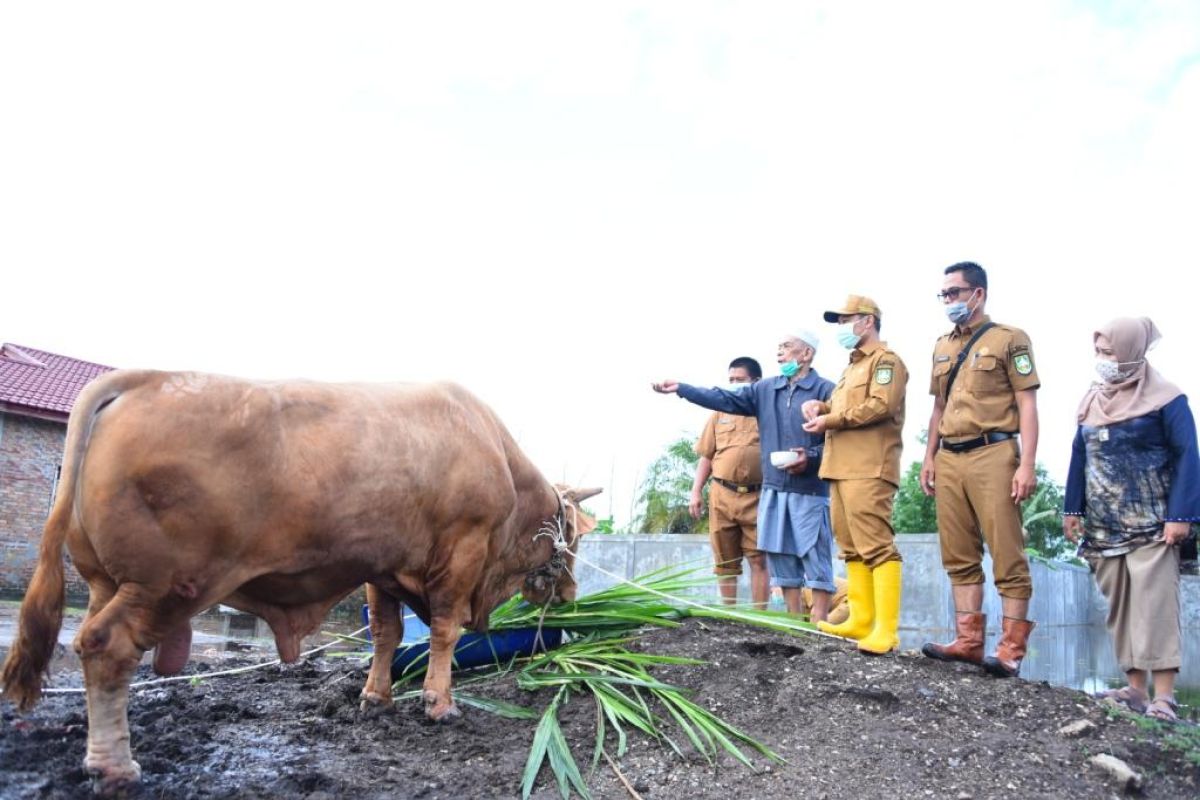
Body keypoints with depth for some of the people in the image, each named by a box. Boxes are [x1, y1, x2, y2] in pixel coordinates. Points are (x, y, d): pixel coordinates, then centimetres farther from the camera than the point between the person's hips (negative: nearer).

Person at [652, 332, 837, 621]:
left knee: (814, 554, -3)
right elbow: (724, 399, 9)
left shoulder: (826, 391, -5)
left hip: (810, 489, -6)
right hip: (773, 488, 6)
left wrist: (811, 457, -23)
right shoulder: (765, 389, 12)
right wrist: (681, 388, 4)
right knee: (780, 553, 10)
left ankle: (818, 622, 4)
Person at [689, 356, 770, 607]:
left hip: (757, 496, -3)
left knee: (759, 559, -2)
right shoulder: (720, 414, 13)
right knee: (725, 561, 8)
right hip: (722, 495, 3)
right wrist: (696, 492, 7)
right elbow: (706, 456, 14)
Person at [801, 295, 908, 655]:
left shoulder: (885, 359, -1)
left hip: (868, 469, -10)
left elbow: (881, 405, -17)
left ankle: (886, 630, -15)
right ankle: (861, 619, 14)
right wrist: (819, 406, 7)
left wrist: (831, 420, -13)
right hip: (841, 467, 10)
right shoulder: (853, 366, 28)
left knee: (876, 546, -13)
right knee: (852, 548, 9)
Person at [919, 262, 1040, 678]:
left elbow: (1027, 405, -5)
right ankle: (969, 641, 13)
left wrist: (1026, 464, -13)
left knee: (1007, 556, -4)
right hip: (949, 460, 7)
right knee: (959, 557, 7)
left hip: (992, 455, -6)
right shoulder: (942, 347, 19)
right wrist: (929, 458, 15)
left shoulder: (1009, 339, 1)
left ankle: (1011, 649, 1)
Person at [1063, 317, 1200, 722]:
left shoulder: (1165, 399, -5)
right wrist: (1072, 508, 11)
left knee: (1154, 604, -9)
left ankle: (1163, 696, -6)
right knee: (1120, 607, 7)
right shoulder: (1092, 400, 12)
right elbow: (1079, 456, 15)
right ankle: (1135, 688, 13)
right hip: (1103, 528, 6)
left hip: (1150, 528, -6)